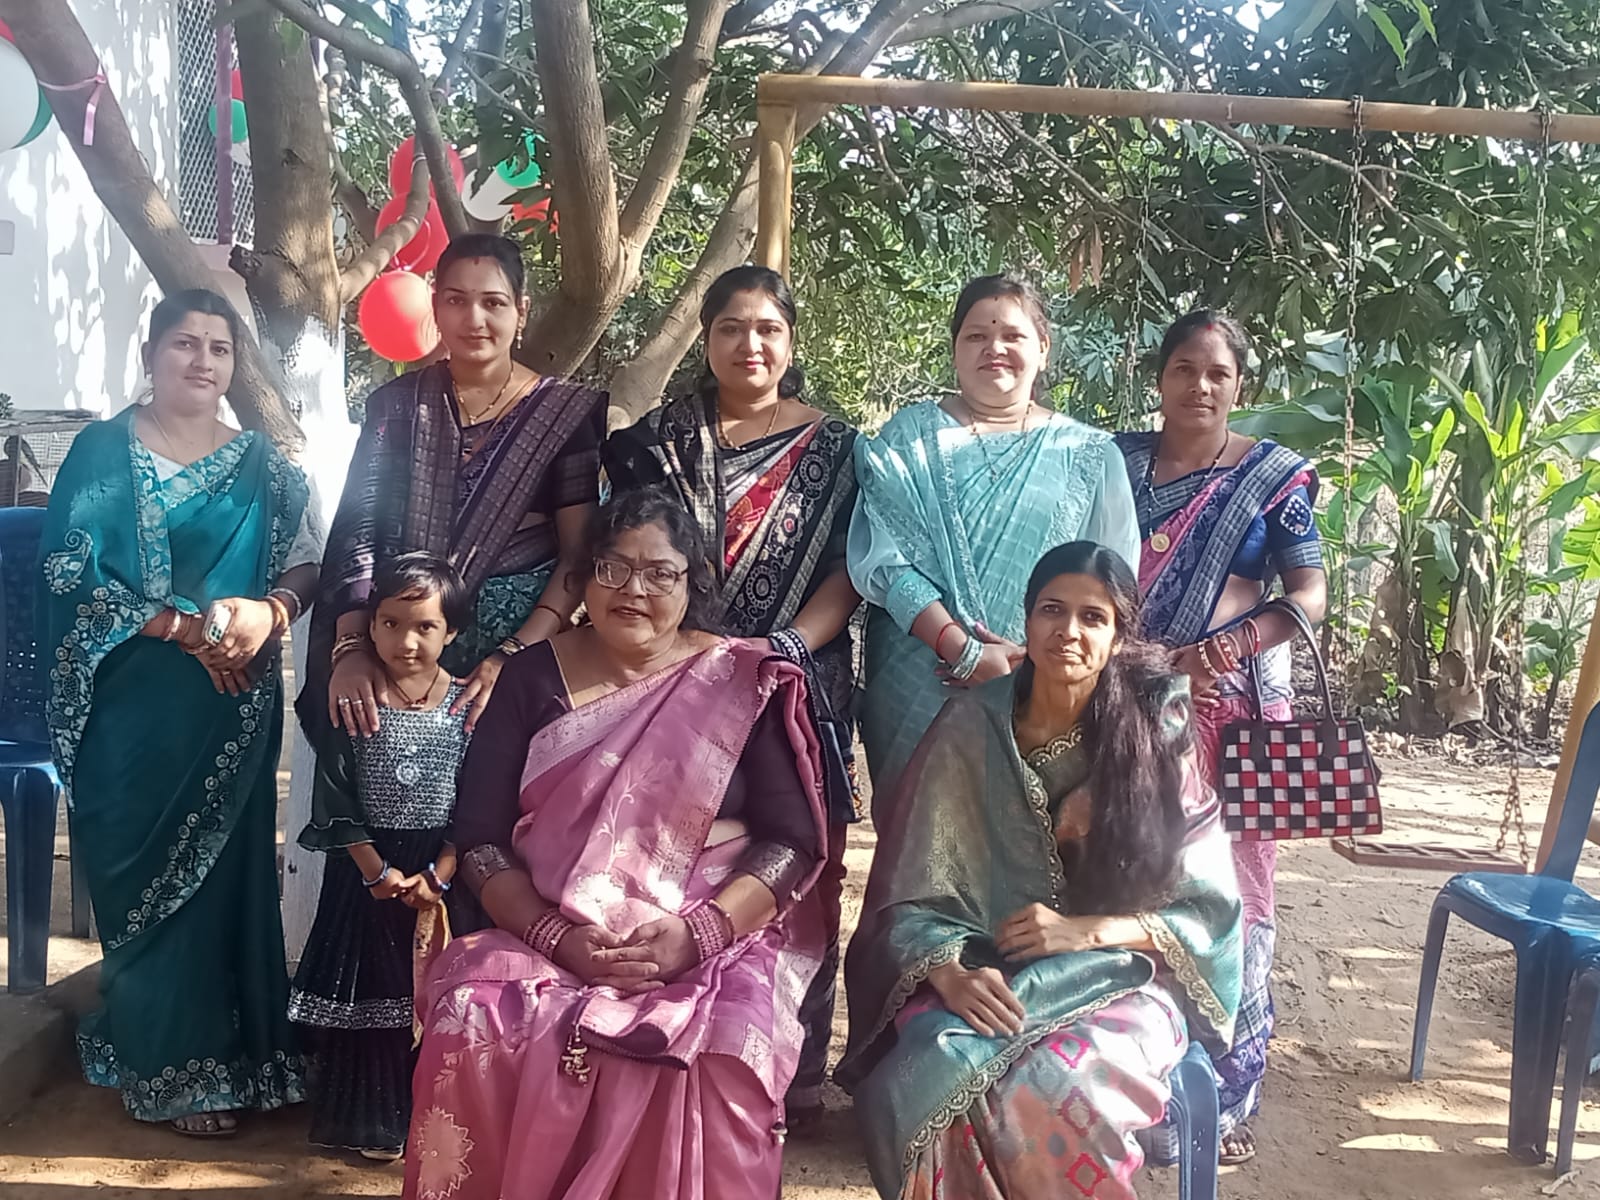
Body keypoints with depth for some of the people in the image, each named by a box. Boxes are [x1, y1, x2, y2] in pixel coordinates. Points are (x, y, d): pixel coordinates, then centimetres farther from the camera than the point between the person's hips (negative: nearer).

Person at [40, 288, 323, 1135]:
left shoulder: (258, 462, 8)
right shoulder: (102, 452, 1)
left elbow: (306, 560, 6)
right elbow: (73, 574, -8)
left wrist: (269, 611, -16)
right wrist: (184, 627, -16)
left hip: (233, 707, 2)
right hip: (134, 707, -2)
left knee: (226, 867, 5)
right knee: (146, 874, 4)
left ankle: (235, 1049, 19)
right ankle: (173, 1072, 17)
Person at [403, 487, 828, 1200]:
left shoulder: (744, 683, 4)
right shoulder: (534, 677, 9)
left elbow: (792, 840, -1)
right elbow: (480, 837, 3)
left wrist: (698, 934, -15)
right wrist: (556, 936, -13)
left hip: (717, 946, -2)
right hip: (549, 937, 2)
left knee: (717, 1061, -32)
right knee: (472, 1029, -27)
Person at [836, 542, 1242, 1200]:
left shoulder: (1152, 739, -4)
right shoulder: (970, 727, -3)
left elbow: (1208, 911, -1)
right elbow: (912, 895, -3)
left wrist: (1085, 930, -16)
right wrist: (949, 971, -23)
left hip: (1118, 977, -1)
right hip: (982, 975, 1)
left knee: (1056, 1091, -33)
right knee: (927, 1084, -31)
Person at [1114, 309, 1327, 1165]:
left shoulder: (1274, 476, 4)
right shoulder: (1118, 461, 8)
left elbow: (1310, 595, 0)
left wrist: (1226, 649, -16)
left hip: (1235, 704, -1)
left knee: (1229, 894, 1)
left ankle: (1223, 1096, 14)